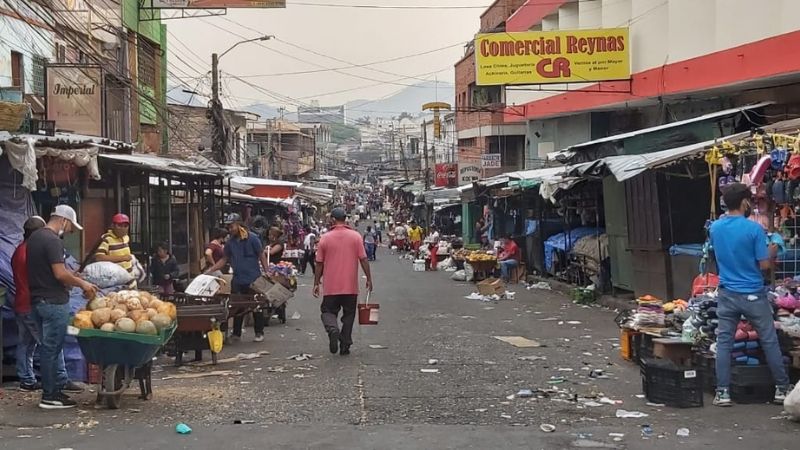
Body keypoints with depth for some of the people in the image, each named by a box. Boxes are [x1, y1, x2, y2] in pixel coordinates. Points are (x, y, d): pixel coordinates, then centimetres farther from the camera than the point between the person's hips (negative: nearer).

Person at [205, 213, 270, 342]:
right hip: (237, 280, 5)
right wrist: (211, 270, 4)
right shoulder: (230, 242, 7)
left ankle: (259, 333, 14)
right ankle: (236, 333, 18)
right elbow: (224, 259, 14)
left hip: (253, 280, -5)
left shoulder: (252, 238, -8)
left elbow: (262, 256, -5)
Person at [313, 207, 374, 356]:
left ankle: (333, 329, -20)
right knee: (348, 315, 12)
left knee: (328, 311, 10)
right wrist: (369, 279, 3)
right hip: (351, 286, 1)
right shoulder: (356, 236, -3)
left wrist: (316, 283, 10)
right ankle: (345, 345, 12)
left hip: (330, 287, -1)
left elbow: (319, 264, 1)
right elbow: (363, 260, -5)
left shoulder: (325, 238, -3)